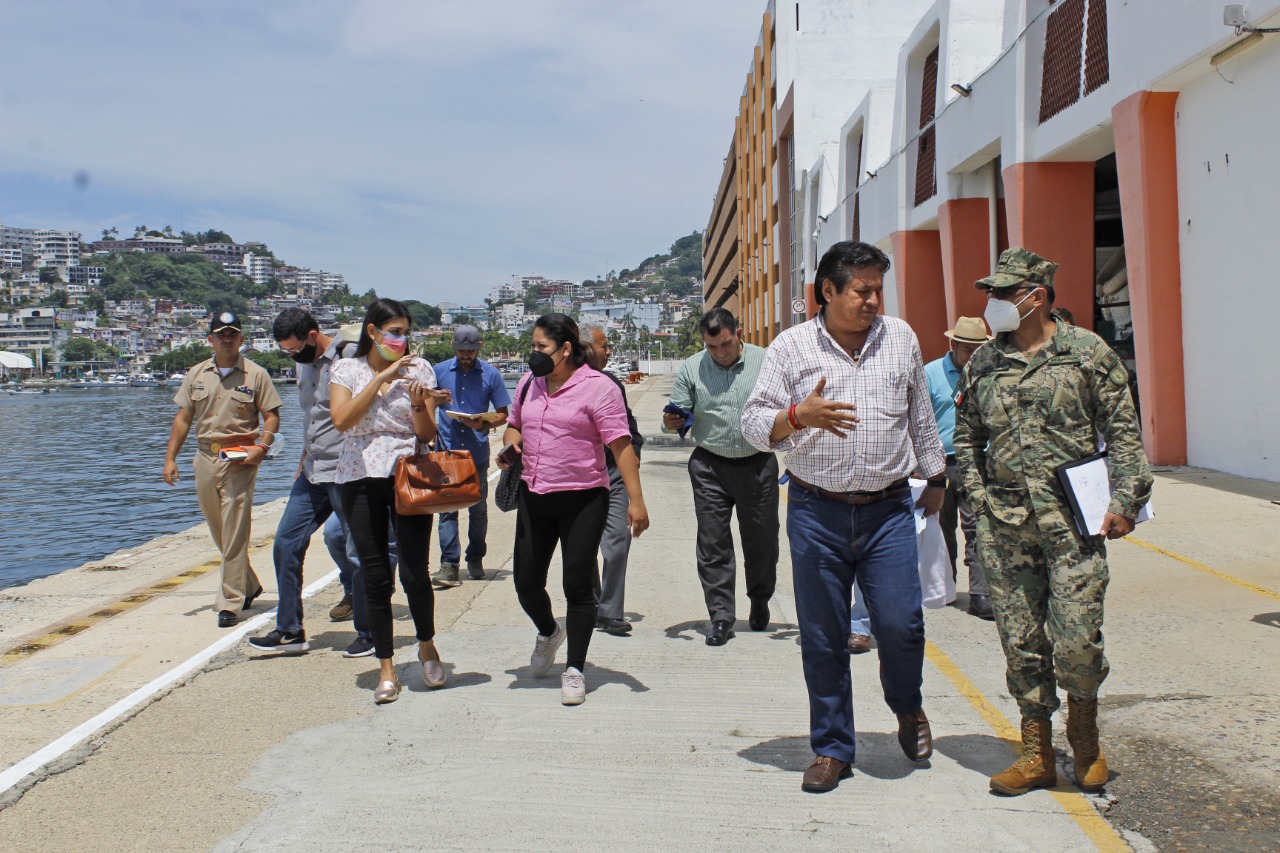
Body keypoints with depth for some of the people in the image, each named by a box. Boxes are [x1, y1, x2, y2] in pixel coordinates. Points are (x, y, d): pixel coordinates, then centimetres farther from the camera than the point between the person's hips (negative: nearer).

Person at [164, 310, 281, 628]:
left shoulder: (256, 375, 0)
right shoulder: (197, 374, 11)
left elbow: (272, 416, 0)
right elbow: (183, 417, 12)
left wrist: (261, 447, -16)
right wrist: (170, 457, 6)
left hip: (239, 460, -5)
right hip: (205, 458, 5)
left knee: (235, 534, -7)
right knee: (219, 533, 13)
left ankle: (230, 602, -3)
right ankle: (248, 587, 31)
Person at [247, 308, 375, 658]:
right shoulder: (304, 365, 14)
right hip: (313, 473, 8)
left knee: (356, 553, -1)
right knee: (286, 544, 6)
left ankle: (367, 635, 12)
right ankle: (290, 631, 16)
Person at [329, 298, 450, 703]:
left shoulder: (419, 369, 5)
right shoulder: (346, 370, 5)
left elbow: (428, 434, 4)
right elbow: (342, 420, -13)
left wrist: (418, 403, -16)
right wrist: (381, 377, -16)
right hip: (360, 479, 0)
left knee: (415, 572, -5)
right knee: (376, 576, 2)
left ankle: (427, 646, 23)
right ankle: (386, 668, 13)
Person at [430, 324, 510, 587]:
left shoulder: (491, 374, 3)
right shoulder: (440, 371, 6)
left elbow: (503, 414, 4)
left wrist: (484, 425, -15)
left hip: (477, 453, 0)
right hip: (447, 451, 0)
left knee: (478, 508, 8)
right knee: (447, 507, -6)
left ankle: (475, 559, 23)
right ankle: (449, 564, -6)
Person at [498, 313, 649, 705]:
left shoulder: (597, 387, -10)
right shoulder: (529, 383, 9)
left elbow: (622, 447, -12)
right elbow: (514, 424, 25)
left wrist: (635, 501, -18)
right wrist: (511, 442, 1)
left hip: (583, 499, -6)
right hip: (533, 497, 6)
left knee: (578, 586, -1)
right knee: (526, 583, 9)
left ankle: (575, 670, 13)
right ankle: (549, 632, 41)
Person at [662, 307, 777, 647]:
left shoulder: (765, 361, -1)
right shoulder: (691, 369, 2)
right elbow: (679, 415, 4)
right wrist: (671, 423, -18)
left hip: (758, 464, 0)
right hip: (710, 466, 0)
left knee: (761, 540, 11)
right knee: (713, 543, -1)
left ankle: (760, 602, 33)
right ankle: (721, 616, 6)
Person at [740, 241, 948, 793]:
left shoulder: (901, 338, 8)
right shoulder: (791, 347, 0)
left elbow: (921, 417, 18)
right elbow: (754, 424, -2)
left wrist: (935, 478, 22)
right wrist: (799, 416, -20)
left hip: (888, 510, 1)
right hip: (816, 512, -1)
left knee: (900, 623, -8)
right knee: (822, 639, 4)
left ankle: (907, 706, 25)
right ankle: (832, 749, 20)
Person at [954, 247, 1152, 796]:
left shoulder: (1088, 352, 1)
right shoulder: (982, 365, 10)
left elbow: (1123, 431, 2)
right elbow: (966, 437, 18)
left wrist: (1124, 501, -5)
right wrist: (978, 496, 8)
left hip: (1073, 523, -3)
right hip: (1004, 529, 3)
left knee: (1077, 642, -6)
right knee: (1021, 645, 6)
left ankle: (1085, 738, 21)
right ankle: (1037, 755, 19)